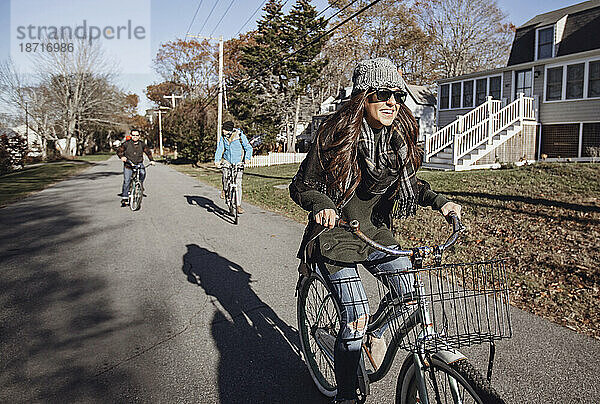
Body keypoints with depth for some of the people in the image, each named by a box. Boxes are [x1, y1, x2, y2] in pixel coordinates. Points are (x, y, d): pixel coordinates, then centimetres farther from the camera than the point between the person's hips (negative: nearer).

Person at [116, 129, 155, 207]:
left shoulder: (142, 144, 5)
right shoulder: (126, 143, -2)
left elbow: (148, 151, 13)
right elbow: (119, 150, -4)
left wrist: (151, 160, 2)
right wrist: (122, 156, -24)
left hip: (139, 164, 2)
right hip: (128, 165, -2)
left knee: (143, 173, -29)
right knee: (126, 181, -10)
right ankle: (124, 198, -4)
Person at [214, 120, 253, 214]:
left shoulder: (240, 136, -11)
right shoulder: (223, 138, -2)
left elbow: (248, 148, -11)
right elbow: (219, 149, -6)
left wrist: (247, 158, -28)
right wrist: (217, 160, -22)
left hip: (238, 162, -2)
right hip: (227, 161, 2)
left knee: (238, 184, -6)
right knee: (225, 175, -24)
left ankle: (238, 205, 3)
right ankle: (224, 189, 10)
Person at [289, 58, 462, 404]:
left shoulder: (399, 138, -1)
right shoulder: (336, 135, -16)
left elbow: (409, 183, 13)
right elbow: (301, 186, -11)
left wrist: (439, 200, -4)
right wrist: (322, 204, -32)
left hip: (374, 231, 5)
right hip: (335, 235, -5)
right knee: (357, 315, -12)